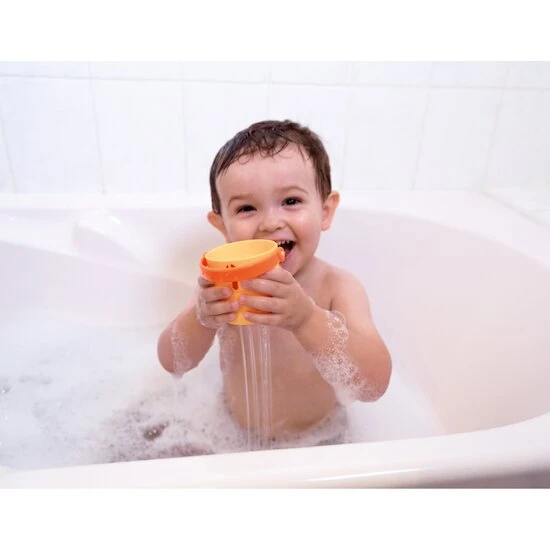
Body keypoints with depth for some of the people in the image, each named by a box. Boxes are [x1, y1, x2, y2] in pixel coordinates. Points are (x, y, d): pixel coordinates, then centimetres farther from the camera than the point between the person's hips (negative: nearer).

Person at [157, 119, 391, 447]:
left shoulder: (338, 288, -23)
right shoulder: (224, 284, -15)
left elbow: (375, 385, -33)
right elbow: (173, 364, -14)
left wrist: (306, 319, -49)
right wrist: (201, 320, -36)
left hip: (319, 444, -1)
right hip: (234, 437, 2)